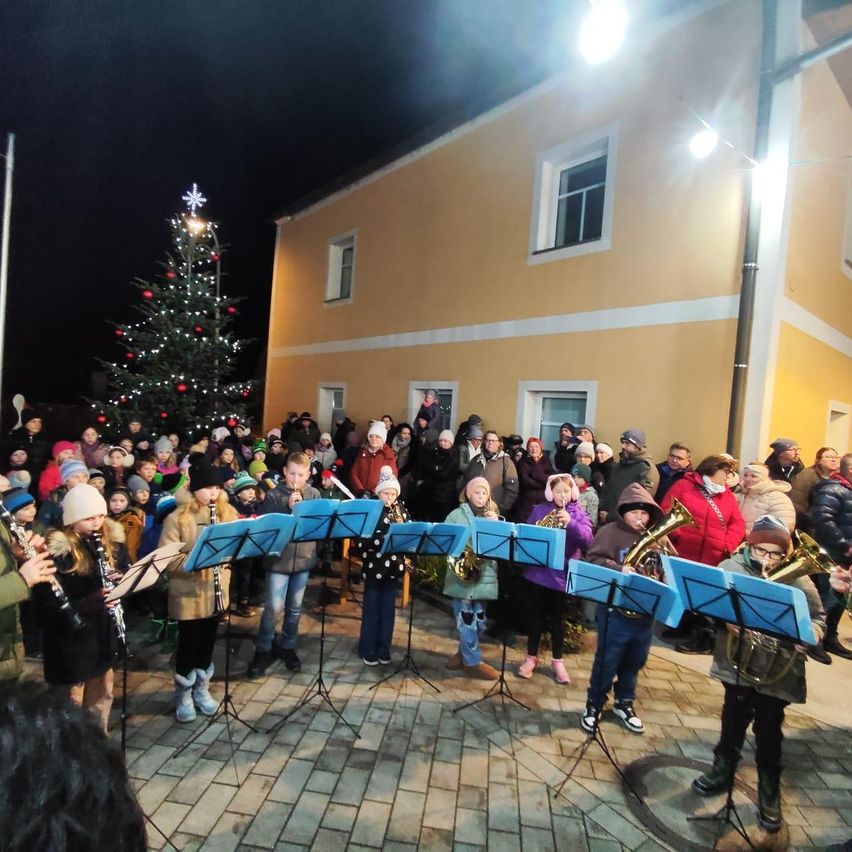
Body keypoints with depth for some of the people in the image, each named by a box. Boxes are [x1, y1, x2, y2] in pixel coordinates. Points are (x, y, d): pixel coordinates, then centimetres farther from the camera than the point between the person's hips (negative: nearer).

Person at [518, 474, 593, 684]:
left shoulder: (579, 514, -2)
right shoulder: (539, 510, 1)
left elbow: (587, 540, -16)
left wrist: (570, 522, -30)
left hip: (562, 574, 0)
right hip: (537, 572, 1)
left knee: (558, 618, 14)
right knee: (536, 616, 13)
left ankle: (557, 661, 30)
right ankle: (531, 657, 29)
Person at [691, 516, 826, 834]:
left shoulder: (797, 578, -6)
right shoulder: (731, 567, -6)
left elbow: (818, 617, 1)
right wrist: (725, 619, -22)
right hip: (737, 662, 1)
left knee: (769, 733, 11)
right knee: (733, 722, 19)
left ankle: (769, 792, 31)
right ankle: (723, 770, 39)